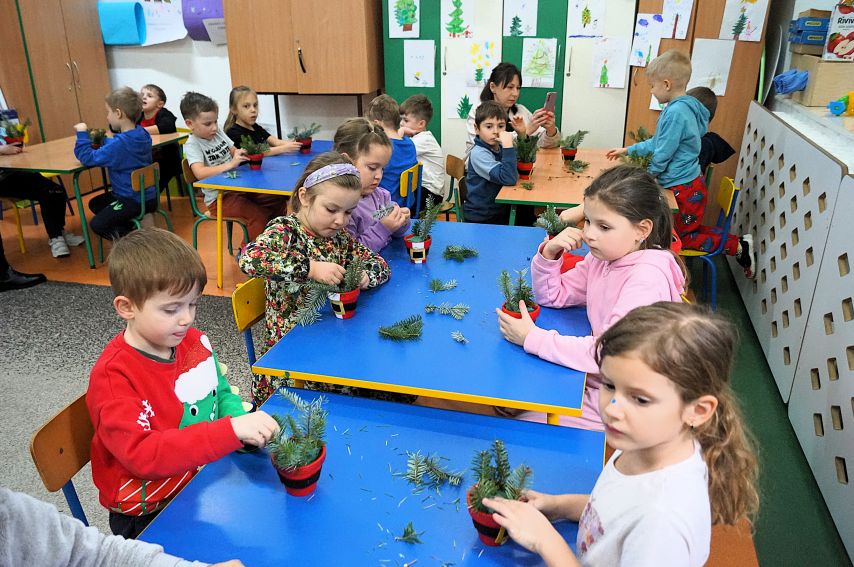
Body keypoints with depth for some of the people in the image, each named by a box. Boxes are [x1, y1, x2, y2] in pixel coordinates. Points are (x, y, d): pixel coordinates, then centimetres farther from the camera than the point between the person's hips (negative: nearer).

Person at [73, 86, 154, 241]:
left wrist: (82, 133, -11)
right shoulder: (142, 133, 1)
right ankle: (134, 227, 11)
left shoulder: (120, 143, -26)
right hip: (147, 193, 9)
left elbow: (88, 158, -21)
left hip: (135, 200, -9)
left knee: (97, 225, -10)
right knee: (95, 204, 24)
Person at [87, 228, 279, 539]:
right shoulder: (112, 376, -21)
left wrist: (243, 420, -11)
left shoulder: (195, 341, -2)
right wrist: (231, 430, -40)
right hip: (148, 514, -6)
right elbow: (141, 455, -31)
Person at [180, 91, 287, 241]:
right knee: (259, 217, -26)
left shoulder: (218, 133, 6)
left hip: (238, 187, 8)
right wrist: (230, 164, -35)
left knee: (279, 200, 3)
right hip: (218, 197, -7)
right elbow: (200, 173, -28)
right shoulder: (192, 145, -13)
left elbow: (235, 152, 14)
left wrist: (246, 153, -10)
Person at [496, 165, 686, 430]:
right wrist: (549, 253, -10)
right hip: (593, 378, 7)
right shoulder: (604, 256, 0)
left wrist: (532, 338, -27)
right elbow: (552, 296, 10)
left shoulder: (648, 275, -25)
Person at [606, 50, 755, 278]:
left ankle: (739, 246, 5)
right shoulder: (680, 107, 7)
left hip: (685, 189, -10)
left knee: (685, 237, 5)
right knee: (688, 231, 18)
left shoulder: (676, 112, -23)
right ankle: (740, 245, 17)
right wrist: (627, 150, 20)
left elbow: (662, 155, -21)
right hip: (684, 184, 10)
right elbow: (657, 142, 18)